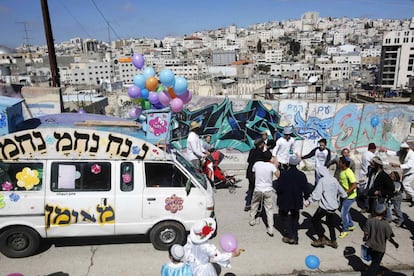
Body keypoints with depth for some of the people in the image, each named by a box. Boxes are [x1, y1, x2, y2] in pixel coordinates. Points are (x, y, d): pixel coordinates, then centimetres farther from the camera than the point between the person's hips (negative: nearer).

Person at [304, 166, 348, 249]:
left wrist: (308, 201, -10)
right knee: (330, 223, 21)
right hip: (334, 206, 7)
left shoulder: (322, 180, -16)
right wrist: (345, 195, 34)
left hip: (325, 206, -7)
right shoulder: (334, 180, 3)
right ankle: (333, 241, 31)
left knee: (315, 220, 10)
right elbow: (343, 193, 12)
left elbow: (316, 194, -21)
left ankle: (322, 239, 11)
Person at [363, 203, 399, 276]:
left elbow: (366, 233, -8)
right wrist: (395, 244, 6)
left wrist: (365, 239, 12)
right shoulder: (386, 225, -23)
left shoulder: (369, 221, -14)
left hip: (370, 246, 4)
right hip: (380, 248, -4)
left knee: (374, 261, 27)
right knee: (375, 264, 13)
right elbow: (389, 238, -13)